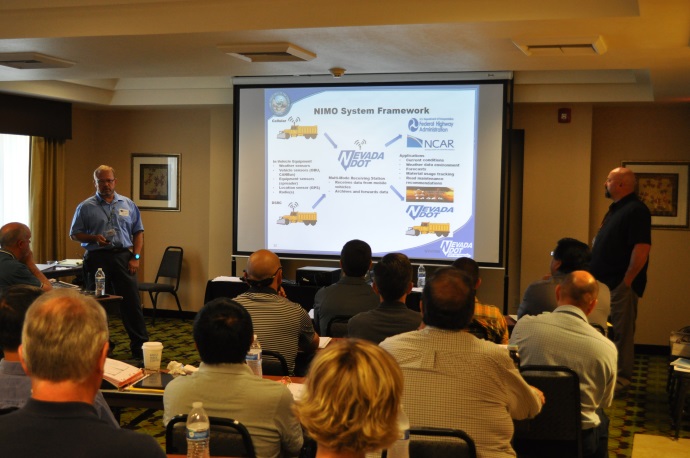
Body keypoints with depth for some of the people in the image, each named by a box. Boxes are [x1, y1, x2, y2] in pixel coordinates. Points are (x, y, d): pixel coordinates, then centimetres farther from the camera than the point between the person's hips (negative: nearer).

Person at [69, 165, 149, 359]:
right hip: (97, 258, -1)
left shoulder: (128, 205, 9)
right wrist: (94, 238, -13)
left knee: (132, 302, 0)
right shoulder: (86, 207, 3)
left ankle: (140, 347, 6)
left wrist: (135, 257, 0)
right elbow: (75, 234, 5)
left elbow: (138, 232, 10)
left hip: (123, 257, 1)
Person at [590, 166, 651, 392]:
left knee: (622, 331, -2)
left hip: (621, 283, -10)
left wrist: (627, 280, -21)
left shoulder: (636, 210, -16)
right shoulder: (616, 208, 15)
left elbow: (642, 248, -23)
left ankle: (622, 377, 7)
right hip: (605, 281, 10)